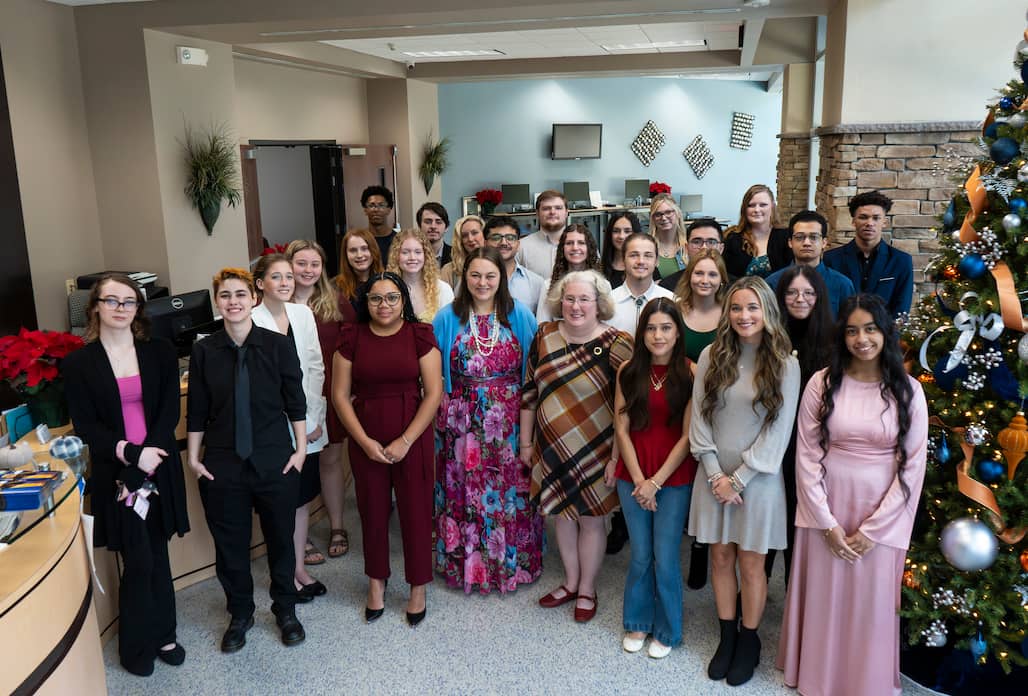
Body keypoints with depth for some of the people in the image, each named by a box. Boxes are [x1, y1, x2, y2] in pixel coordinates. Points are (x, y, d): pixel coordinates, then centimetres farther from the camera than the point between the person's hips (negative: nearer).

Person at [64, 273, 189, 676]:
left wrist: (149, 456, -14)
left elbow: (170, 412, -2)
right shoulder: (78, 363, -2)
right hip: (115, 475, -2)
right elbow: (86, 427, -5)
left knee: (157, 556, 12)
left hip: (159, 469, 2)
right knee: (139, 562, 2)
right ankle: (136, 646, 21)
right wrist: (132, 455, -16)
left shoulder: (159, 353, 3)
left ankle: (162, 636, 28)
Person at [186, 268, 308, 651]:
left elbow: (296, 403, 0)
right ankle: (240, 614, 32)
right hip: (222, 465, 1)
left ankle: (285, 609, 33)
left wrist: (301, 448, -1)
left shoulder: (278, 345, -6)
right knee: (229, 544, 11)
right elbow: (196, 411, 4)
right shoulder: (204, 351, -2)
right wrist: (194, 458, 3)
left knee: (280, 538, 12)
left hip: (275, 461, -1)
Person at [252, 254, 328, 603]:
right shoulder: (251, 321, -12)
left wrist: (314, 417, -1)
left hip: (307, 424, 5)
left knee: (302, 496, 14)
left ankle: (300, 567, 28)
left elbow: (316, 367, 6)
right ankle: (287, 572, 21)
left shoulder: (303, 314, 5)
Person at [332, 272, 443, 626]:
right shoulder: (352, 337, 1)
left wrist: (405, 441, -12)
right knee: (372, 509, 10)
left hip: (413, 437, -1)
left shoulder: (419, 335, -3)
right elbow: (340, 394, 1)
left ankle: (418, 587, 22)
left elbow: (433, 393, -7)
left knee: (416, 510, 4)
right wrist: (364, 441, -8)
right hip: (366, 439, 2)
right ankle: (376, 582, 30)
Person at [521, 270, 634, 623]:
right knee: (563, 514, 17)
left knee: (590, 519, 11)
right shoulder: (545, 336, -1)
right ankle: (570, 582, 37)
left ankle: (587, 589, 31)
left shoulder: (616, 345, -13)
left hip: (595, 451, -4)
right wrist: (526, 442, 8)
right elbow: (529, 392, 6)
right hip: (552, 448, 4)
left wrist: (616, 457, -13)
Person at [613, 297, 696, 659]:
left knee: (665, 558, 4)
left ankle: (667, 630, 27)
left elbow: (687, 436, -10)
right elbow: (622, 430, -1)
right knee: (640, 555, 12)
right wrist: (639, 480, -7)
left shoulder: (691, 374, -9)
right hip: (633, 478, 2)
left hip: (674, 479, -2)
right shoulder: (628, 372, -1)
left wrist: (656, 482, -11)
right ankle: (638, 622, 33)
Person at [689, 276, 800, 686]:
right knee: (720, 558, 11)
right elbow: (699, 418, -2)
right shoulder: (711, 356, -1)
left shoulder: (784, 364, -6)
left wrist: (738, 479, -11)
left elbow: (778, 431, -9)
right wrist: (715, 474, -8)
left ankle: (749, 641, 26)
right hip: (714, 476, 2)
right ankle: (727, 637, 28)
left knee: (750, 562, 7)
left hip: (758, 479, -2)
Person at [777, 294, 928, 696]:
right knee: (824, 599, 12)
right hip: (825, 510, 0)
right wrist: (826, 523, -9)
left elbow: (914, 464, -5)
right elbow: (807, 456, -5)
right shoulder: (822, 383, -5)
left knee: (872, 604, 11)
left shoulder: (908, 390, -4)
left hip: (881, 515, 0)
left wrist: (873, 527, -8)